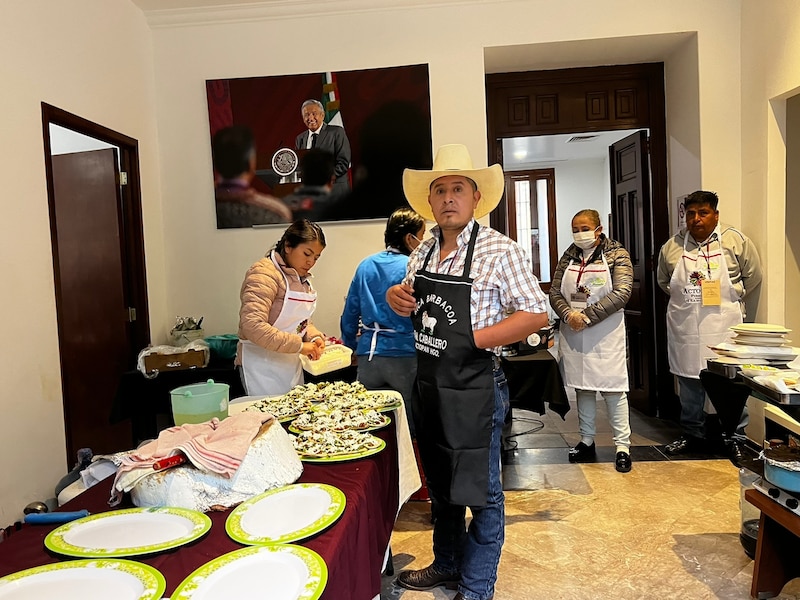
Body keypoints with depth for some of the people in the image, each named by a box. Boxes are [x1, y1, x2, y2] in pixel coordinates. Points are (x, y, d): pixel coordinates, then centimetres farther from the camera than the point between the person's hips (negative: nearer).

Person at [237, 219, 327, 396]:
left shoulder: (302, 278, 11)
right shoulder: (265, 274, -17)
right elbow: (252, 326, -27)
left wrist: (314, 337, -3)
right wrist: (299, 345, -26)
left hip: (292, 364, 8)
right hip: (263, 365, -8)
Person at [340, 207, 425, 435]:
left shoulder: (365, 266, 9)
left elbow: (349, 315, 13)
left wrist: (350, 348, 23)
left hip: (368, 356, 5)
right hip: (405, 356, -5)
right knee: (414, 426, 7)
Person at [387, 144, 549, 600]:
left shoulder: (499, 250, -14)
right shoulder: (424, 250, 7)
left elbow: (537, 314, -15)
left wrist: (475, 338, -21)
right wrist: (398, 297, -2)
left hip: (475, 388, -7)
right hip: (429, 384, 7)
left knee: (480, 492, 7)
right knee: (441, 485, 22)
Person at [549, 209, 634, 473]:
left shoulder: (617, 254, -3)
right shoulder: (569, 256, 8)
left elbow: (622, 293, -14)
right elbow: (555, 292, 5)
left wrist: (586, 316, -19)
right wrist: (569, 314, -15)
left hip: (606, 335, -4)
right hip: (573, 335, 4)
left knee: (613, 390, 0)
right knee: (583, 388, 12)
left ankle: (622, 445, 11)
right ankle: (587, 441, 24)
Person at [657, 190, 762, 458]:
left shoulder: (735, 240, -4)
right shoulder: (672, 246, 2)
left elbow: (753, 277, 5)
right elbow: (663, 281, 16)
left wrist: (731, 303, 7)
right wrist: (685, 300, 9)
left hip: (724, 326, -2)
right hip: (685, 328, 2)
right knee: (689, 381, 11)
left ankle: (734, 438, 21)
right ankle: (693, 435, 26)